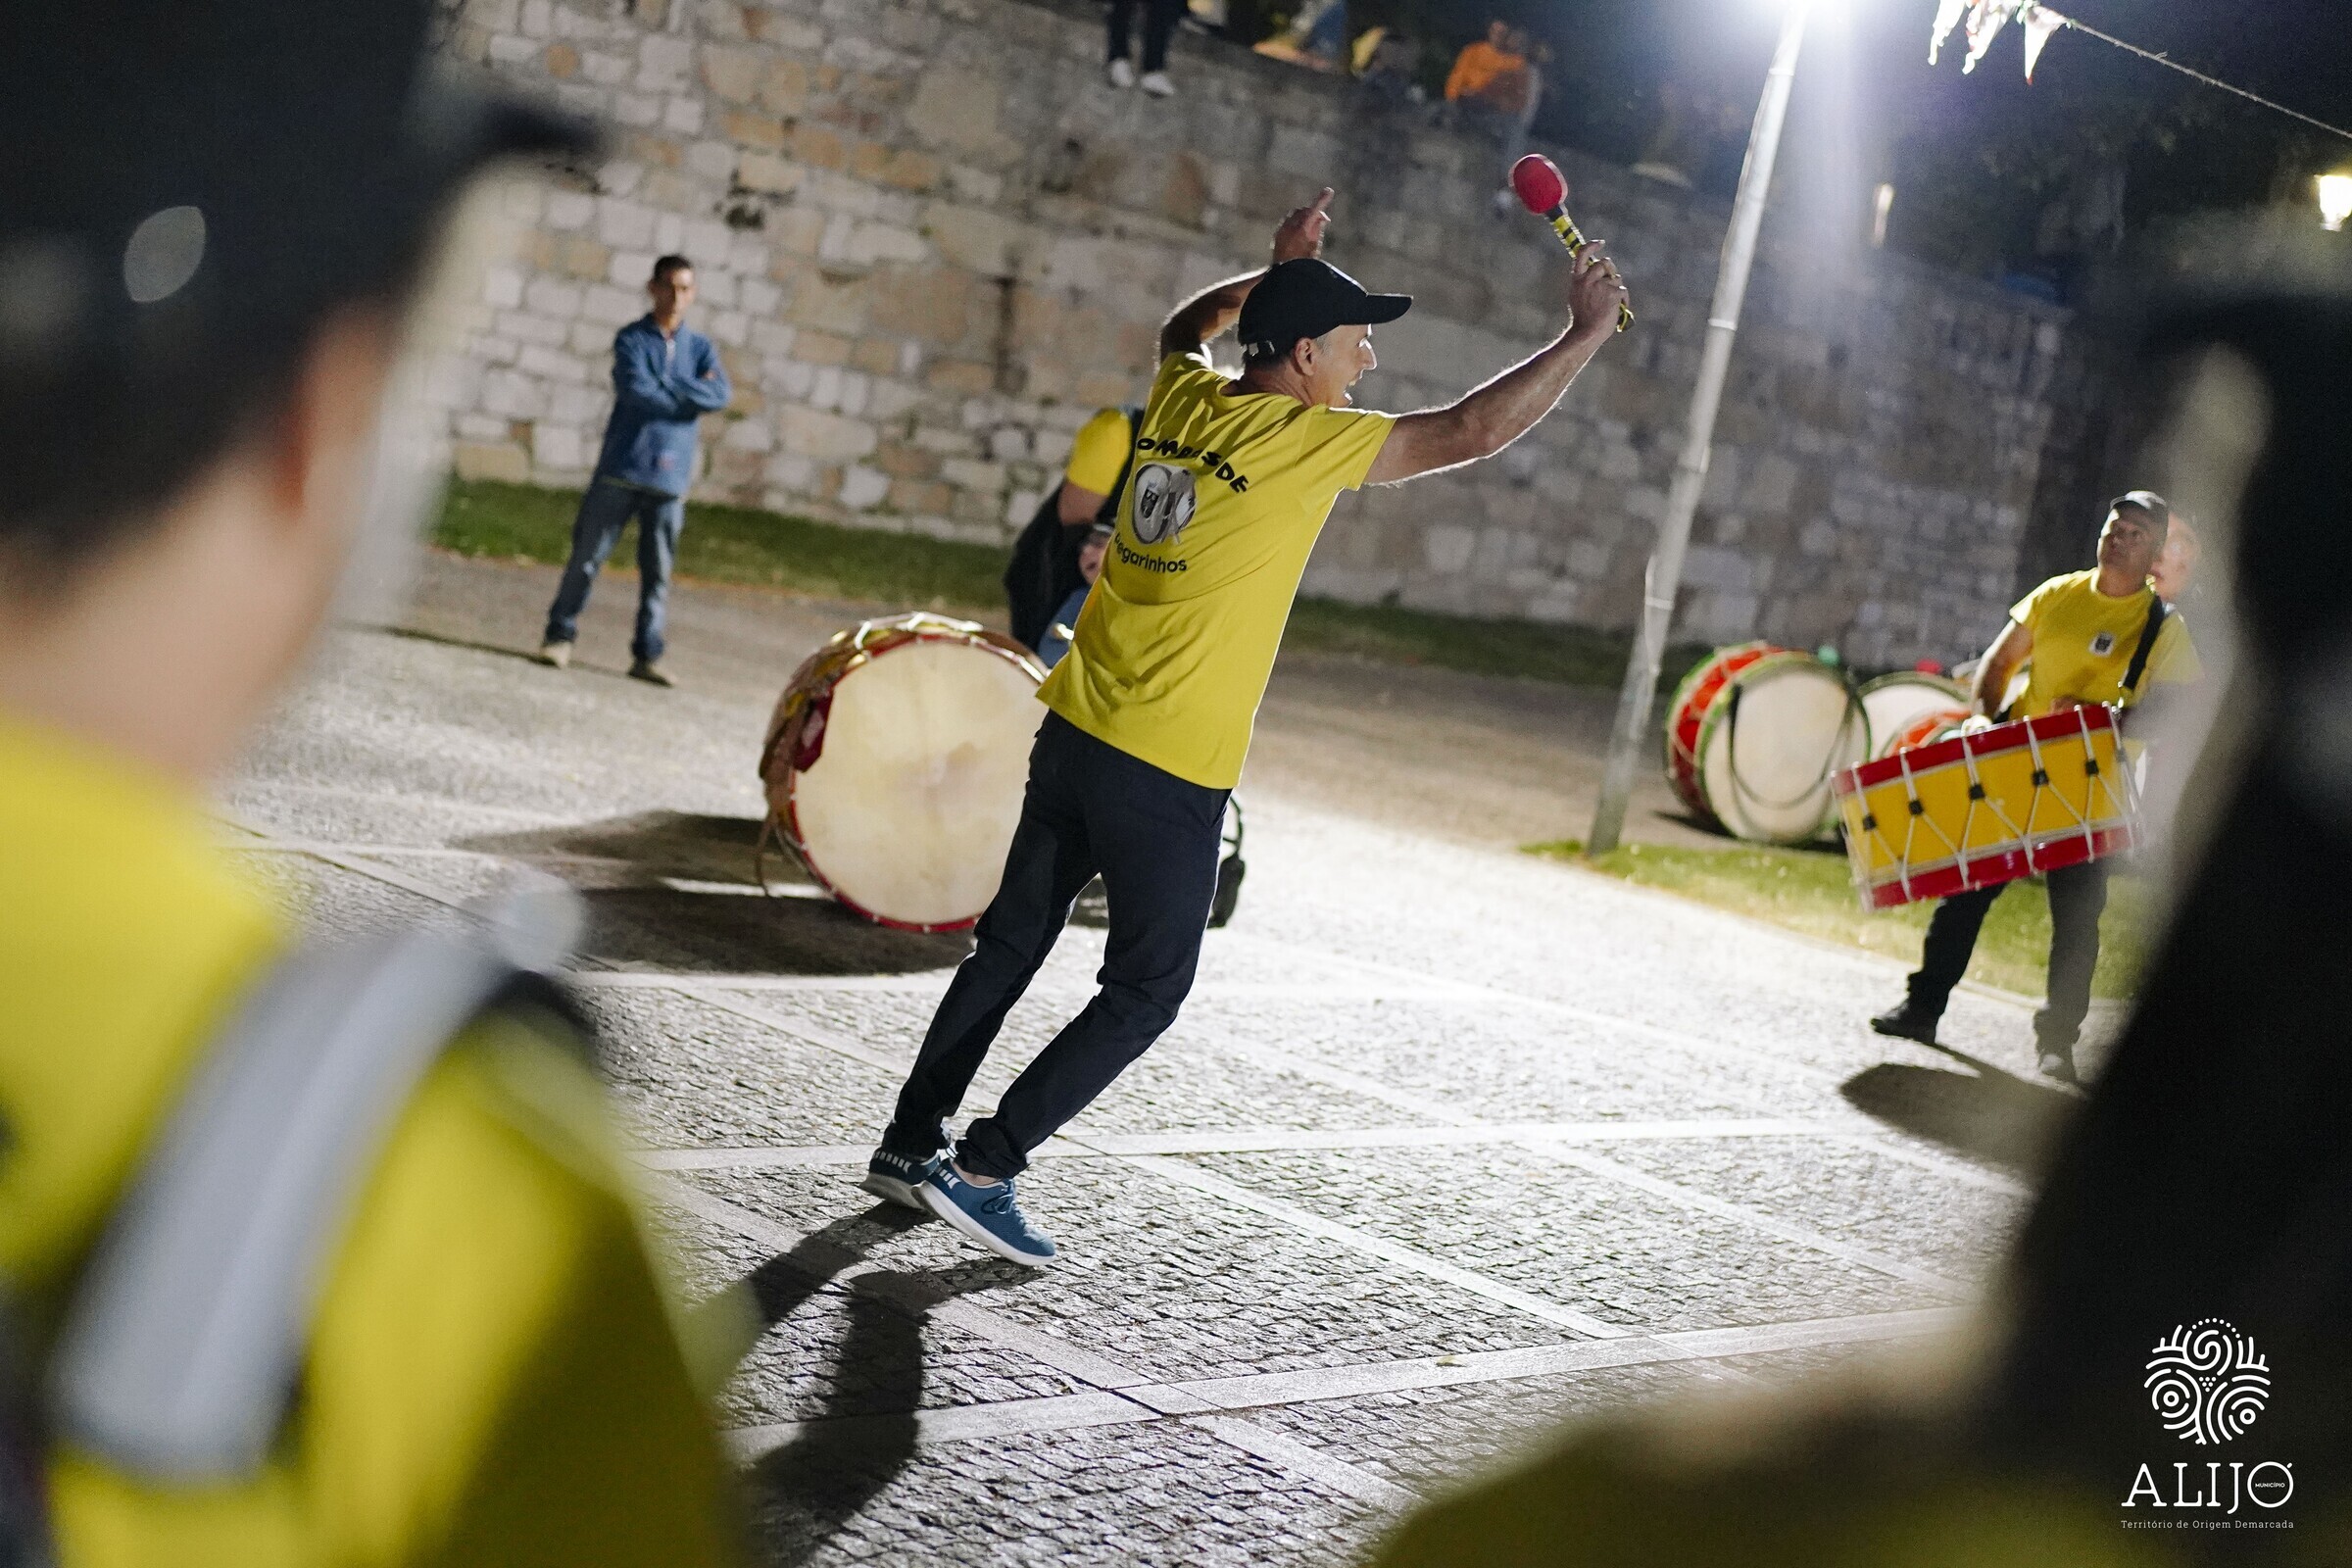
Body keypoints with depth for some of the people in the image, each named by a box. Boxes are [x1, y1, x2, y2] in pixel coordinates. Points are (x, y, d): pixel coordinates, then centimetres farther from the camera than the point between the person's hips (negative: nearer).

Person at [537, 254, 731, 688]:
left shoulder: (700, 347, 11)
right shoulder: (631, 339, 2)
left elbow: (721, 394, -6)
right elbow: (636, 389, -16)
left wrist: (665, 383, -11)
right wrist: (691, 394, -7)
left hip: (669, 476, 3)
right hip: (621, 469, -2)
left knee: (658, 572, 3)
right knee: (587, 557, 1)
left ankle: (647, 655, 8)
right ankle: (559, 636, 11)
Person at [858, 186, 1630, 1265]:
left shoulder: (1186, 400, 6)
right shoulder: (1306, 441, -13)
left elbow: (1181, 330, 32)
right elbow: (1473, 432, -12)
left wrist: (1277, 270, 32)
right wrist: (1586, 331, -3)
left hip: (1074, 734, 7)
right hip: (1168, 777, -7)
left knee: (1010, 948, 17)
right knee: (1146, 992, 5)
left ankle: (909, 1146, 22)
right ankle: (982, 1169, 2)